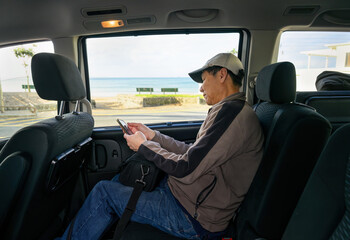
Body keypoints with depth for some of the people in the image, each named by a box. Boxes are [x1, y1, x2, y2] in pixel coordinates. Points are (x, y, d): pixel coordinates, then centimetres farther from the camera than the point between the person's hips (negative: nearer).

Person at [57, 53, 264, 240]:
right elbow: (193, 154, 12)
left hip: (193, 218, -10)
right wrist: (153, 136, 11)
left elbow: (186, 170, -25)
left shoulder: (232, 111, -23)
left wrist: (144, 146, -10)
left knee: (104, 191, -5)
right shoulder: (229, 110, 11)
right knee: (121, 179, 17)